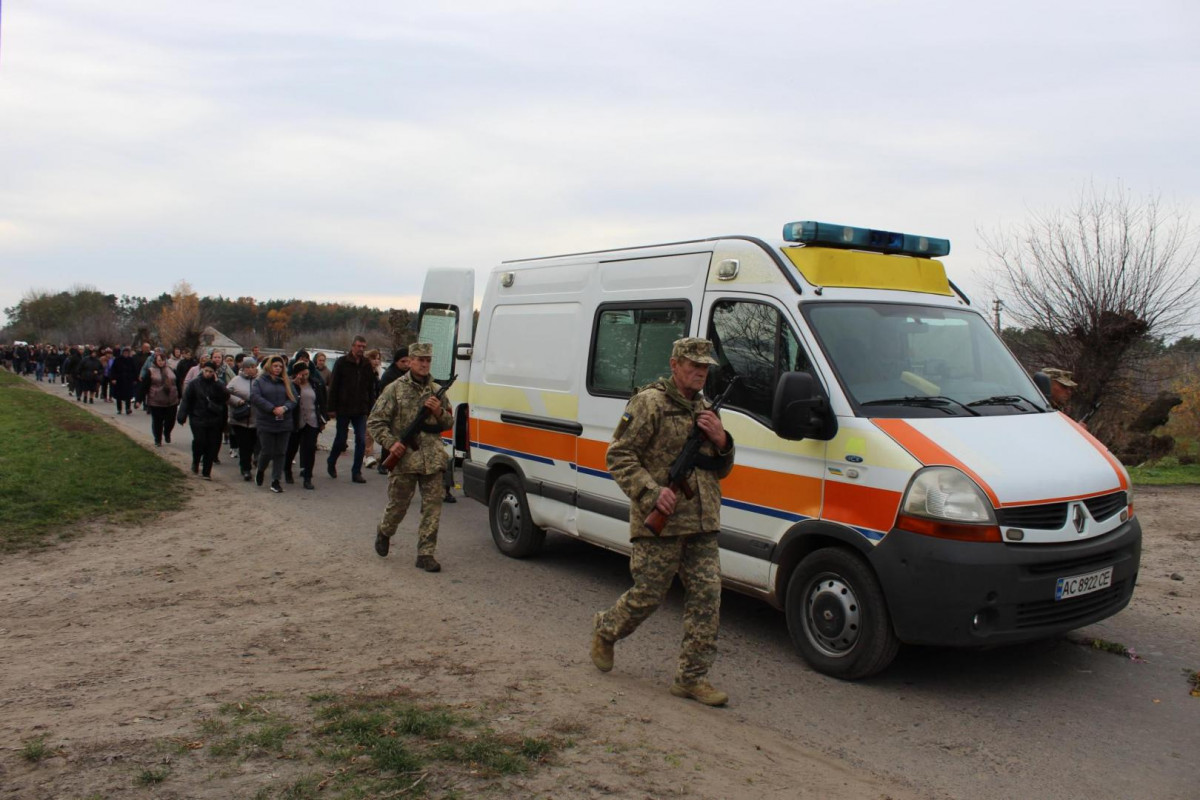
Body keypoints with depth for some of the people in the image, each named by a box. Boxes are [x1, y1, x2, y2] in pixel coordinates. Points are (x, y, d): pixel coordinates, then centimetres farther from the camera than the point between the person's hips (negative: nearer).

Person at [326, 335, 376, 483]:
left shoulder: (367, 366, 7)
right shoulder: (342, 363, -4)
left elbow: (371, 389, 10)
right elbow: (333, 386, -5)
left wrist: (371, 409, 4)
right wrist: (332, 408, -9)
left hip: (361, 410, 3)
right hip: (343, 409, -3)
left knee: (361, 441, -3)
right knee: (340, 439, 7)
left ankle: (356, 472, 4)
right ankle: (331, 463, 32)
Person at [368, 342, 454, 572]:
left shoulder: (437, 390, 11)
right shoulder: (396, 389, -1)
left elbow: (448, 423, 18)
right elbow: (375, 422, -1)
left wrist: (439, 412, -3)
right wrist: (390, 442, -14)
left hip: (433, 459, 3)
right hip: (403, 458, -3)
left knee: (432, 506, -1)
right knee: (398, 505, 9)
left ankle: (425, 554, 6)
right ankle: (384, 532, 40)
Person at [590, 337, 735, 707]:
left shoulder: (706, 409, 17)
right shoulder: (649, 403, -7)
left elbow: (721, 470, 20)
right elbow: (619, 456, -11)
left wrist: (720, 440, -1)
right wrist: (653, 492, -21)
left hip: (703, 524, 7)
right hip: (659, 523, -6)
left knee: (706, 596, 1)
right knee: (648, 595, 3)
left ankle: (692, 676, 11)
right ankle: (604, 630, 32)